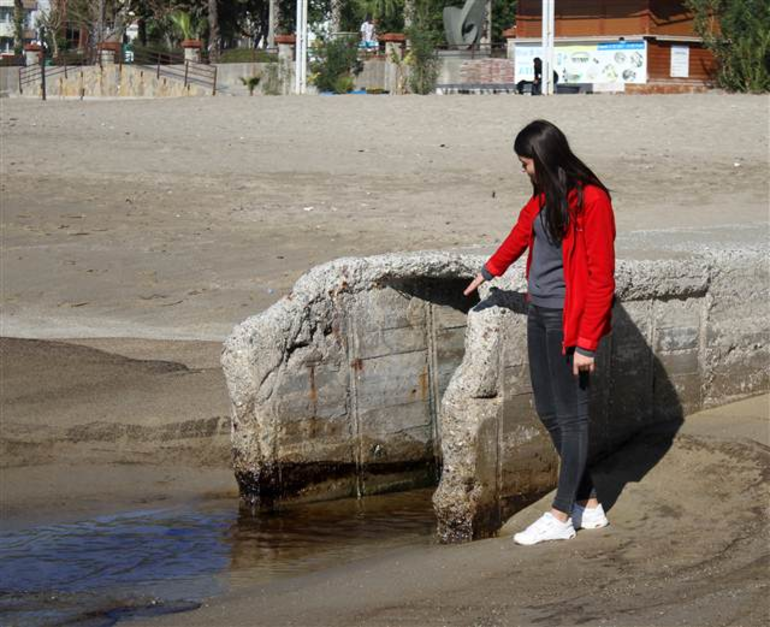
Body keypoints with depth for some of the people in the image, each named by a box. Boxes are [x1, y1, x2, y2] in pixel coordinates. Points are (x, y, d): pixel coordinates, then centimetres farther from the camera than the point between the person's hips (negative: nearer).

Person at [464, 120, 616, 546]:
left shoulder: (590, 200, -17)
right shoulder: (543, 196, 10)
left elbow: (601, 278, -17)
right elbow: (523, 231, 31)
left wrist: (587, 343, -17)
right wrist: (490, 270, 47)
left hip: (569, 320, -9)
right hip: (539, 315, 9)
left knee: (571, 416, 0)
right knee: (548, 413, 11)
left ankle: (561, 517, 6)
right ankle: (589, 505, 19)